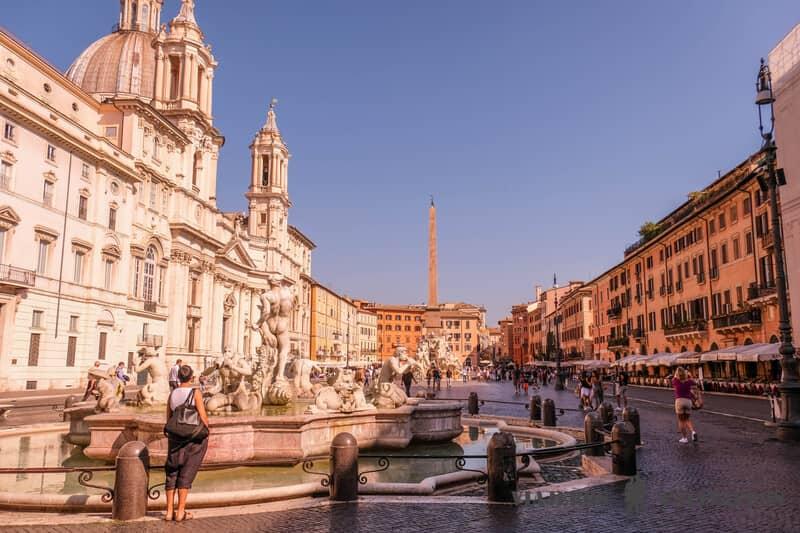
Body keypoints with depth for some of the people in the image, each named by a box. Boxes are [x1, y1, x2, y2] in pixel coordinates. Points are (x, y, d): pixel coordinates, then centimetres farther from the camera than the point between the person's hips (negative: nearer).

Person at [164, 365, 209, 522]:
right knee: (186, 474, 2)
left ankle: (169, 511, 13)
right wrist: (207, 429, 1)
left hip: (176, 438, 4)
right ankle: (180, 512, 3)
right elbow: (203, 417, -16)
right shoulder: (195, 392, -13)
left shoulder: (172, 394, 1)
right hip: (195, 438, -4)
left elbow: (168, 418, 6)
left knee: (172, 473, 13)